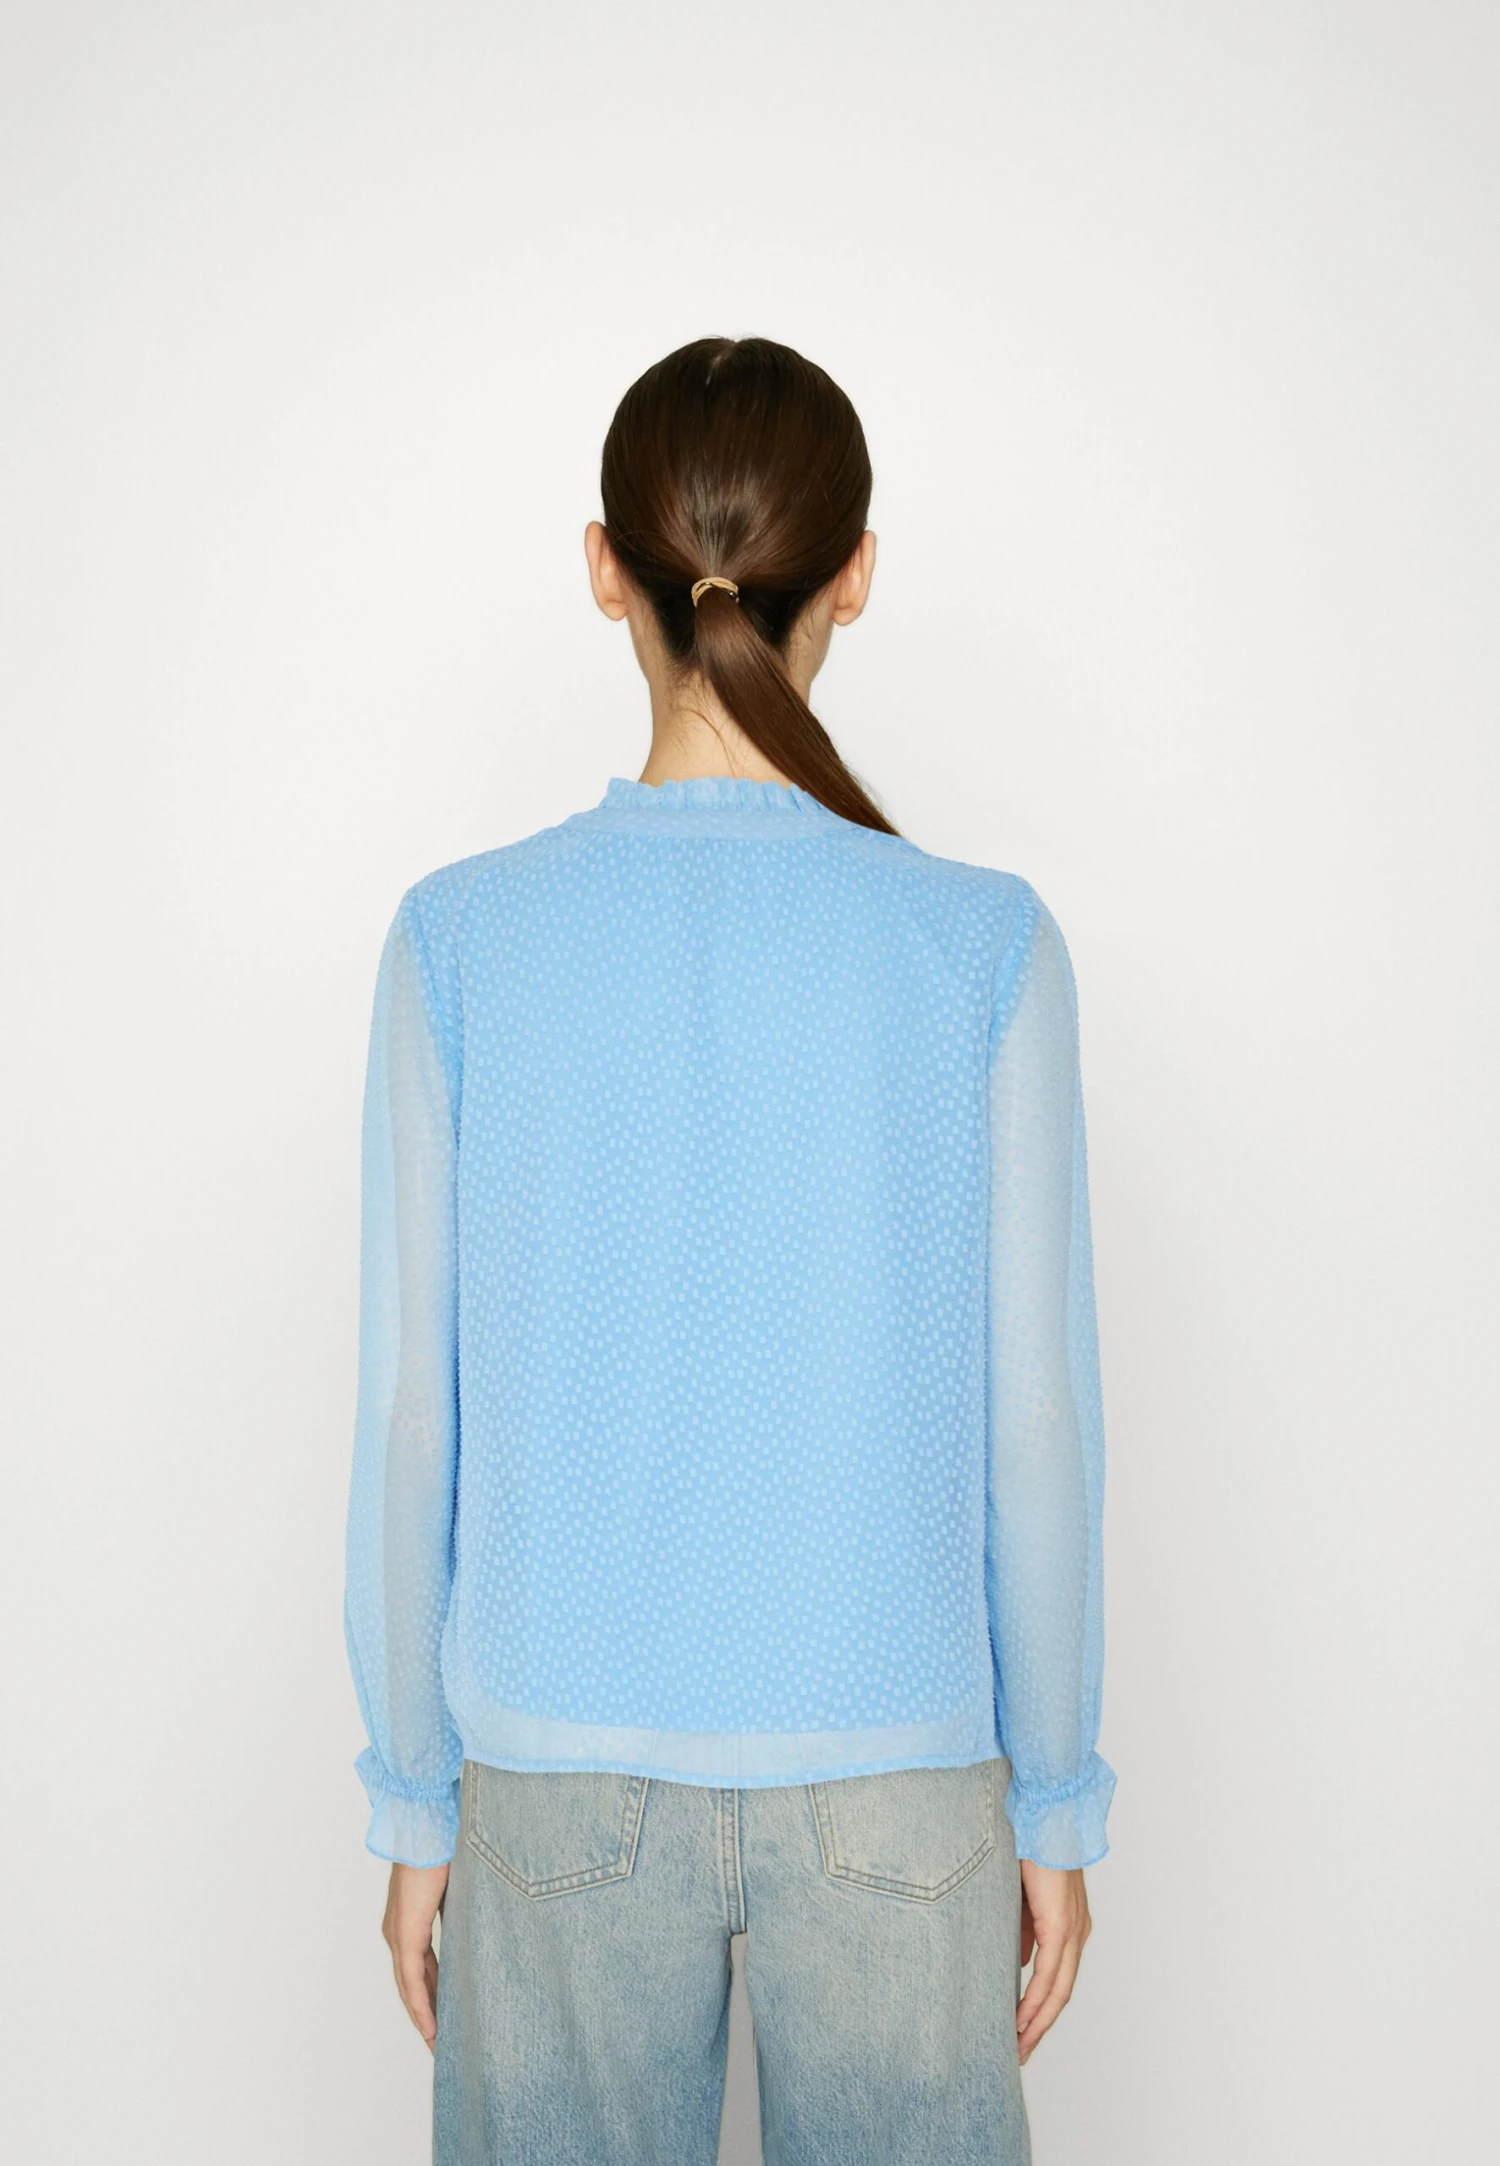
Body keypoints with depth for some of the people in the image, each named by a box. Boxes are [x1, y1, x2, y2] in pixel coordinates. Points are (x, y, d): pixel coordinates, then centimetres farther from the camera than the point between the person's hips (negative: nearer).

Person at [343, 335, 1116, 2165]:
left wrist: (416, 1798, 7)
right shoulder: (982, 949, -10)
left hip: (563, 1776, 1)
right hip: (892, 1780, 0)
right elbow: (1033, 1421, -7)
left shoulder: (463, 940, -9)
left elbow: (410, 1412, -6)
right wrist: (1053, 1802, 6)